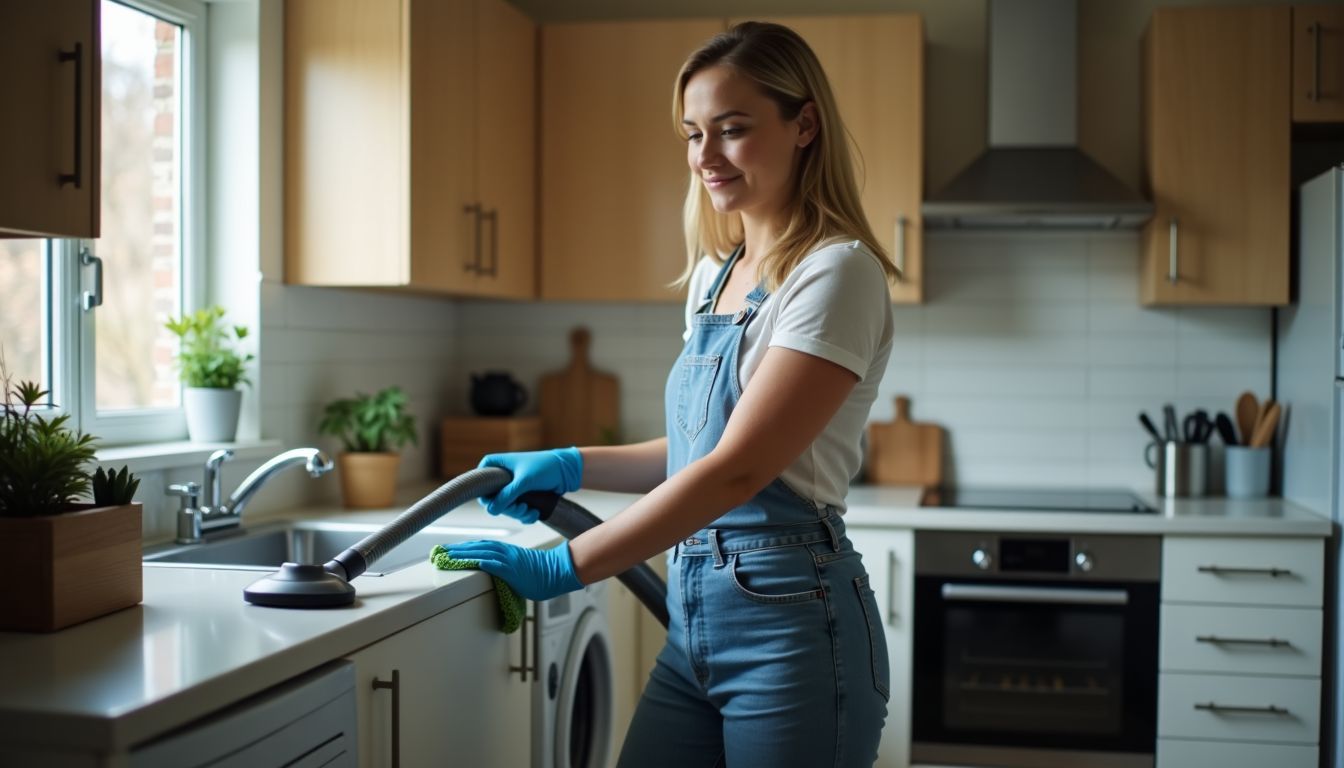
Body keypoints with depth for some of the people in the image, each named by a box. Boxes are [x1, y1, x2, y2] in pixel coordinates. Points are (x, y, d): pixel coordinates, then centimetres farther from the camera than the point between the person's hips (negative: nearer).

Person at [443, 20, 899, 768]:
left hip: (792, 620, -7)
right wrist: (573, 467, 4)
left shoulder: (837, 272, -13)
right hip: (693, 619, 7)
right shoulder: (713, 272, 11)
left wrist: (562, 567, -19)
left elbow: (739, 469, -20)